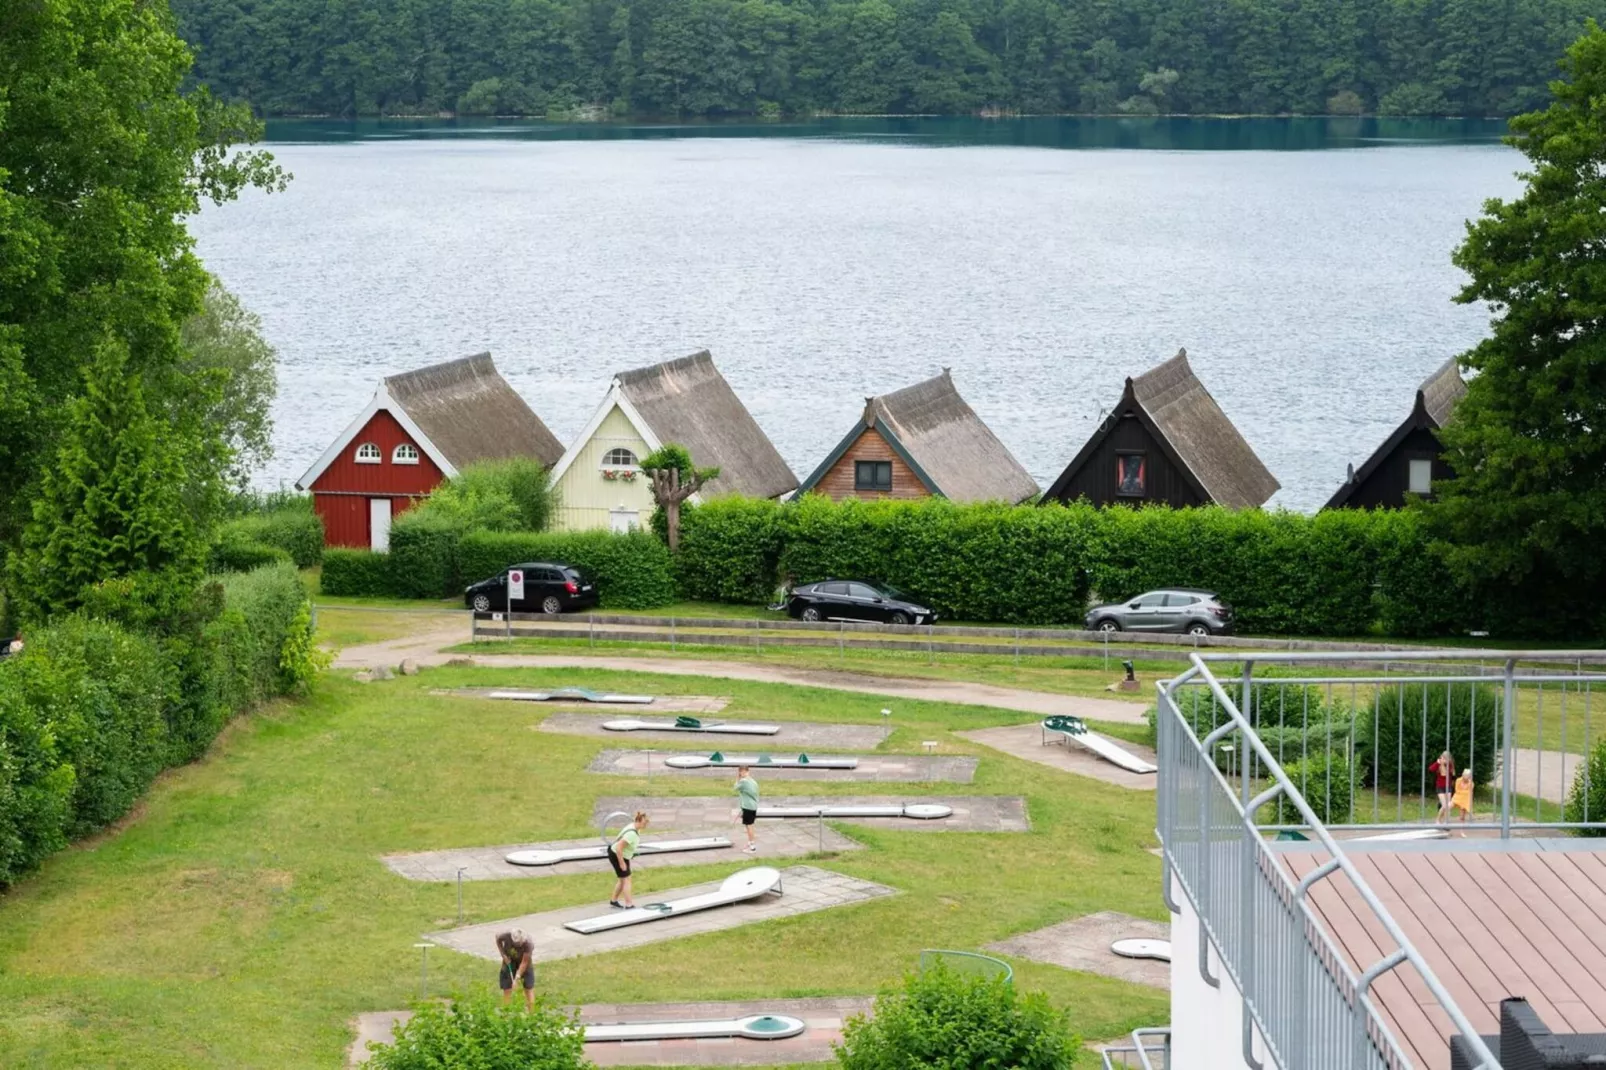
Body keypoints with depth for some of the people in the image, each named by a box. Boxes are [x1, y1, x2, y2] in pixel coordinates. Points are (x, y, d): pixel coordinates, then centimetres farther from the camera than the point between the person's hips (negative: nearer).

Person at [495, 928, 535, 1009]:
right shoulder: (507, 935, -31)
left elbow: (524, 963, -29)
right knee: (507, 989, -1)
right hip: (509, 960, 1)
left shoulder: (529, 943, -35)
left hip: (523, 961, -1)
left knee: (529, 988, -1)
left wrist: (517, 978, -32)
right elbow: (498, 938, -6)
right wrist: (503, 955, -13)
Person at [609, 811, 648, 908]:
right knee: (626, 880, -5)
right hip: (616, 856, -9)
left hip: (623, 855, 9)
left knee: (622, 880, 20)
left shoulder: (636, 828, -4)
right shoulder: (631, 834, -34)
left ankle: (613, 901, 33)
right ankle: (629, 905, -2)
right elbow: (619, 848, -33)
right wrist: (622, 863, -24)